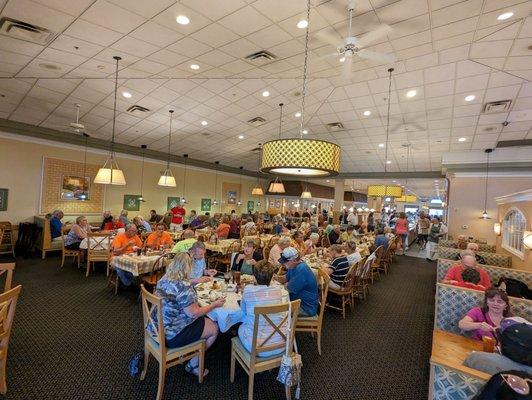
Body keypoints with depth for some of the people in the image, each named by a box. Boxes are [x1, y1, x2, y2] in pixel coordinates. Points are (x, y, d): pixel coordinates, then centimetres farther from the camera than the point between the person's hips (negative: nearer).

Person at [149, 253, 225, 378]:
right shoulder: (184, 287, -29)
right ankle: (193, 365, 21)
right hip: (172, 335, -9)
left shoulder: (163, 280, -2)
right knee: (214, 329, 7)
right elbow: (194, 314, -23)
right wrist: (214, 305, -9)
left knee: (205, 320, 23)